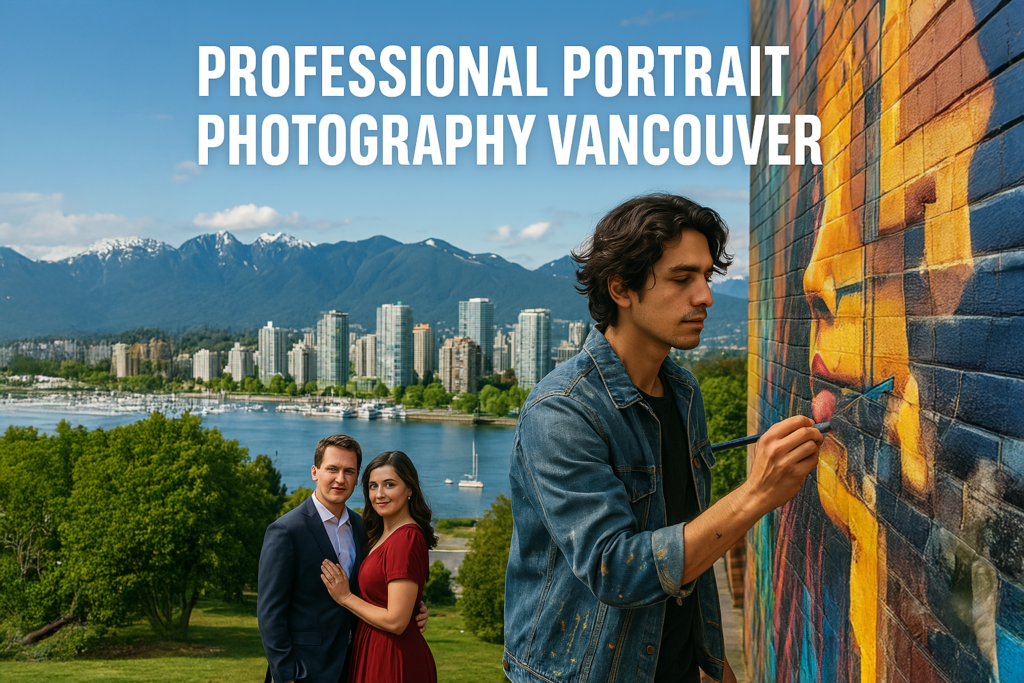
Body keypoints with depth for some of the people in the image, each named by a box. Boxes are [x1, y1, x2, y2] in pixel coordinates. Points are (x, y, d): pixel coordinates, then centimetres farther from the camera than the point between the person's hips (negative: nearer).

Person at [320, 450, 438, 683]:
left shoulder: (407, 539, -20)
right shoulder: (379, 535, 9)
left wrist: (345, 597, -12)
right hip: (374, 653, 9)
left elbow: (396, 621, -22)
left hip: (393, 662, -9)